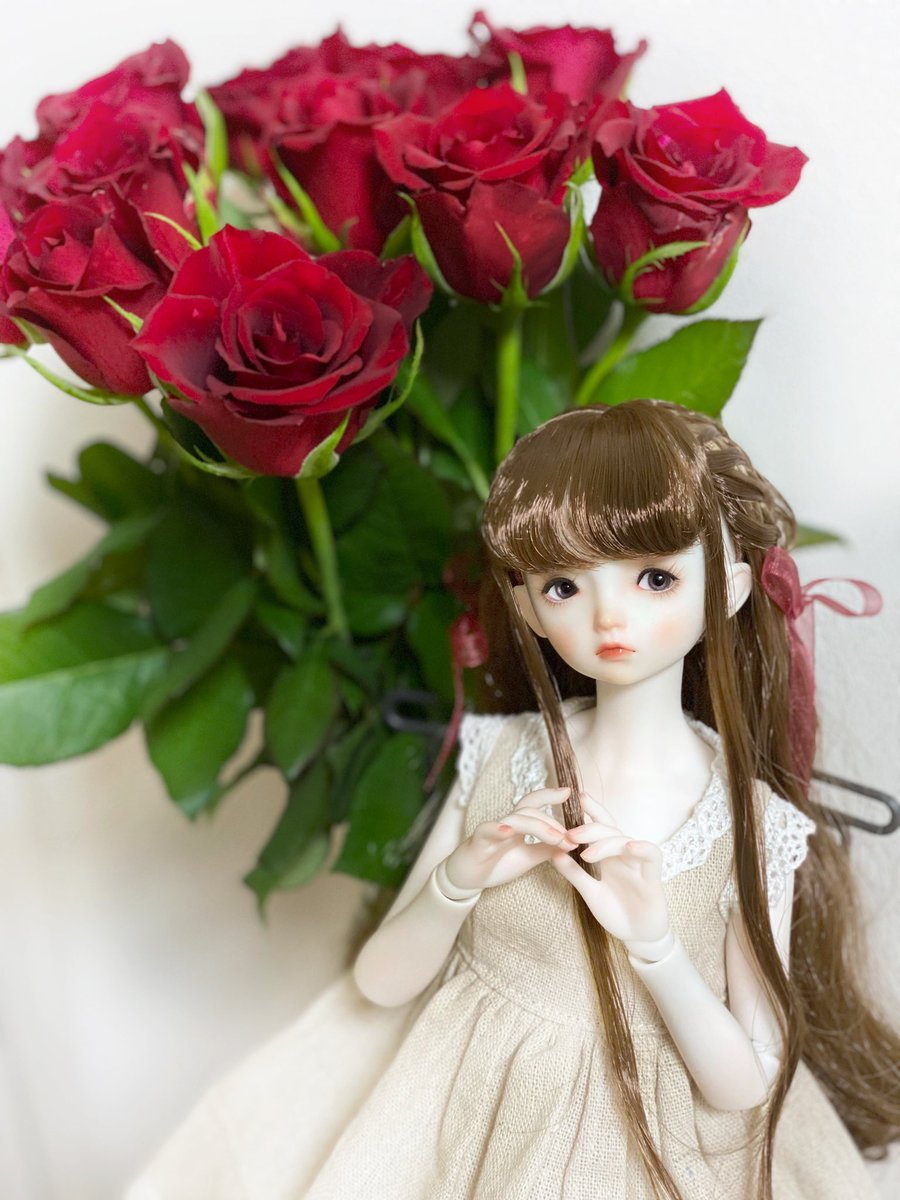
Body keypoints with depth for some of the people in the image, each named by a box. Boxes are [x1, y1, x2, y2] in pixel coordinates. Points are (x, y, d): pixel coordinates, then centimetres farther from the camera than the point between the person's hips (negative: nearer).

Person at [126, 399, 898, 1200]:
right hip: (460, 1123, 2)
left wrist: (655, 944, -27)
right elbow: (380, 982, -7)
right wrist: (457, 881, -25)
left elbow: (747, 1086, -11)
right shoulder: (497, 758, -11)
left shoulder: (755, 824, -15)